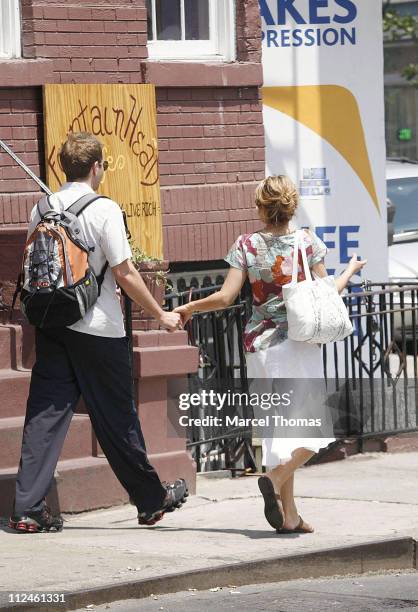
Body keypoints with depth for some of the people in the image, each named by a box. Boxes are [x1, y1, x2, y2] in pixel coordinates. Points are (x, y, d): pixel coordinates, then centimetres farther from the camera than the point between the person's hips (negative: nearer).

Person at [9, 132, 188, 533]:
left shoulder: (42, 209, 5)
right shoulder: (103, 209, -12)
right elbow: (125, 274, -12)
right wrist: (161, 315, -2)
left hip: (50, 326, 5)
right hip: (97, 328, -5)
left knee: (45, 413, 3)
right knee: (116, 417, 6)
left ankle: (28, 510, -4)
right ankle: (152, 500, 21)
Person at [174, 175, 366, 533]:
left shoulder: (247, 246, 0)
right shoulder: (308, 242, -3)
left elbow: (226, 297, -5)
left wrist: (187, 309, 10)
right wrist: (350, 271, 15)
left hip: (259, 345, 3)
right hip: (298, 343, -3)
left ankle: (289, 515, 8)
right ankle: (276, 479, -23)